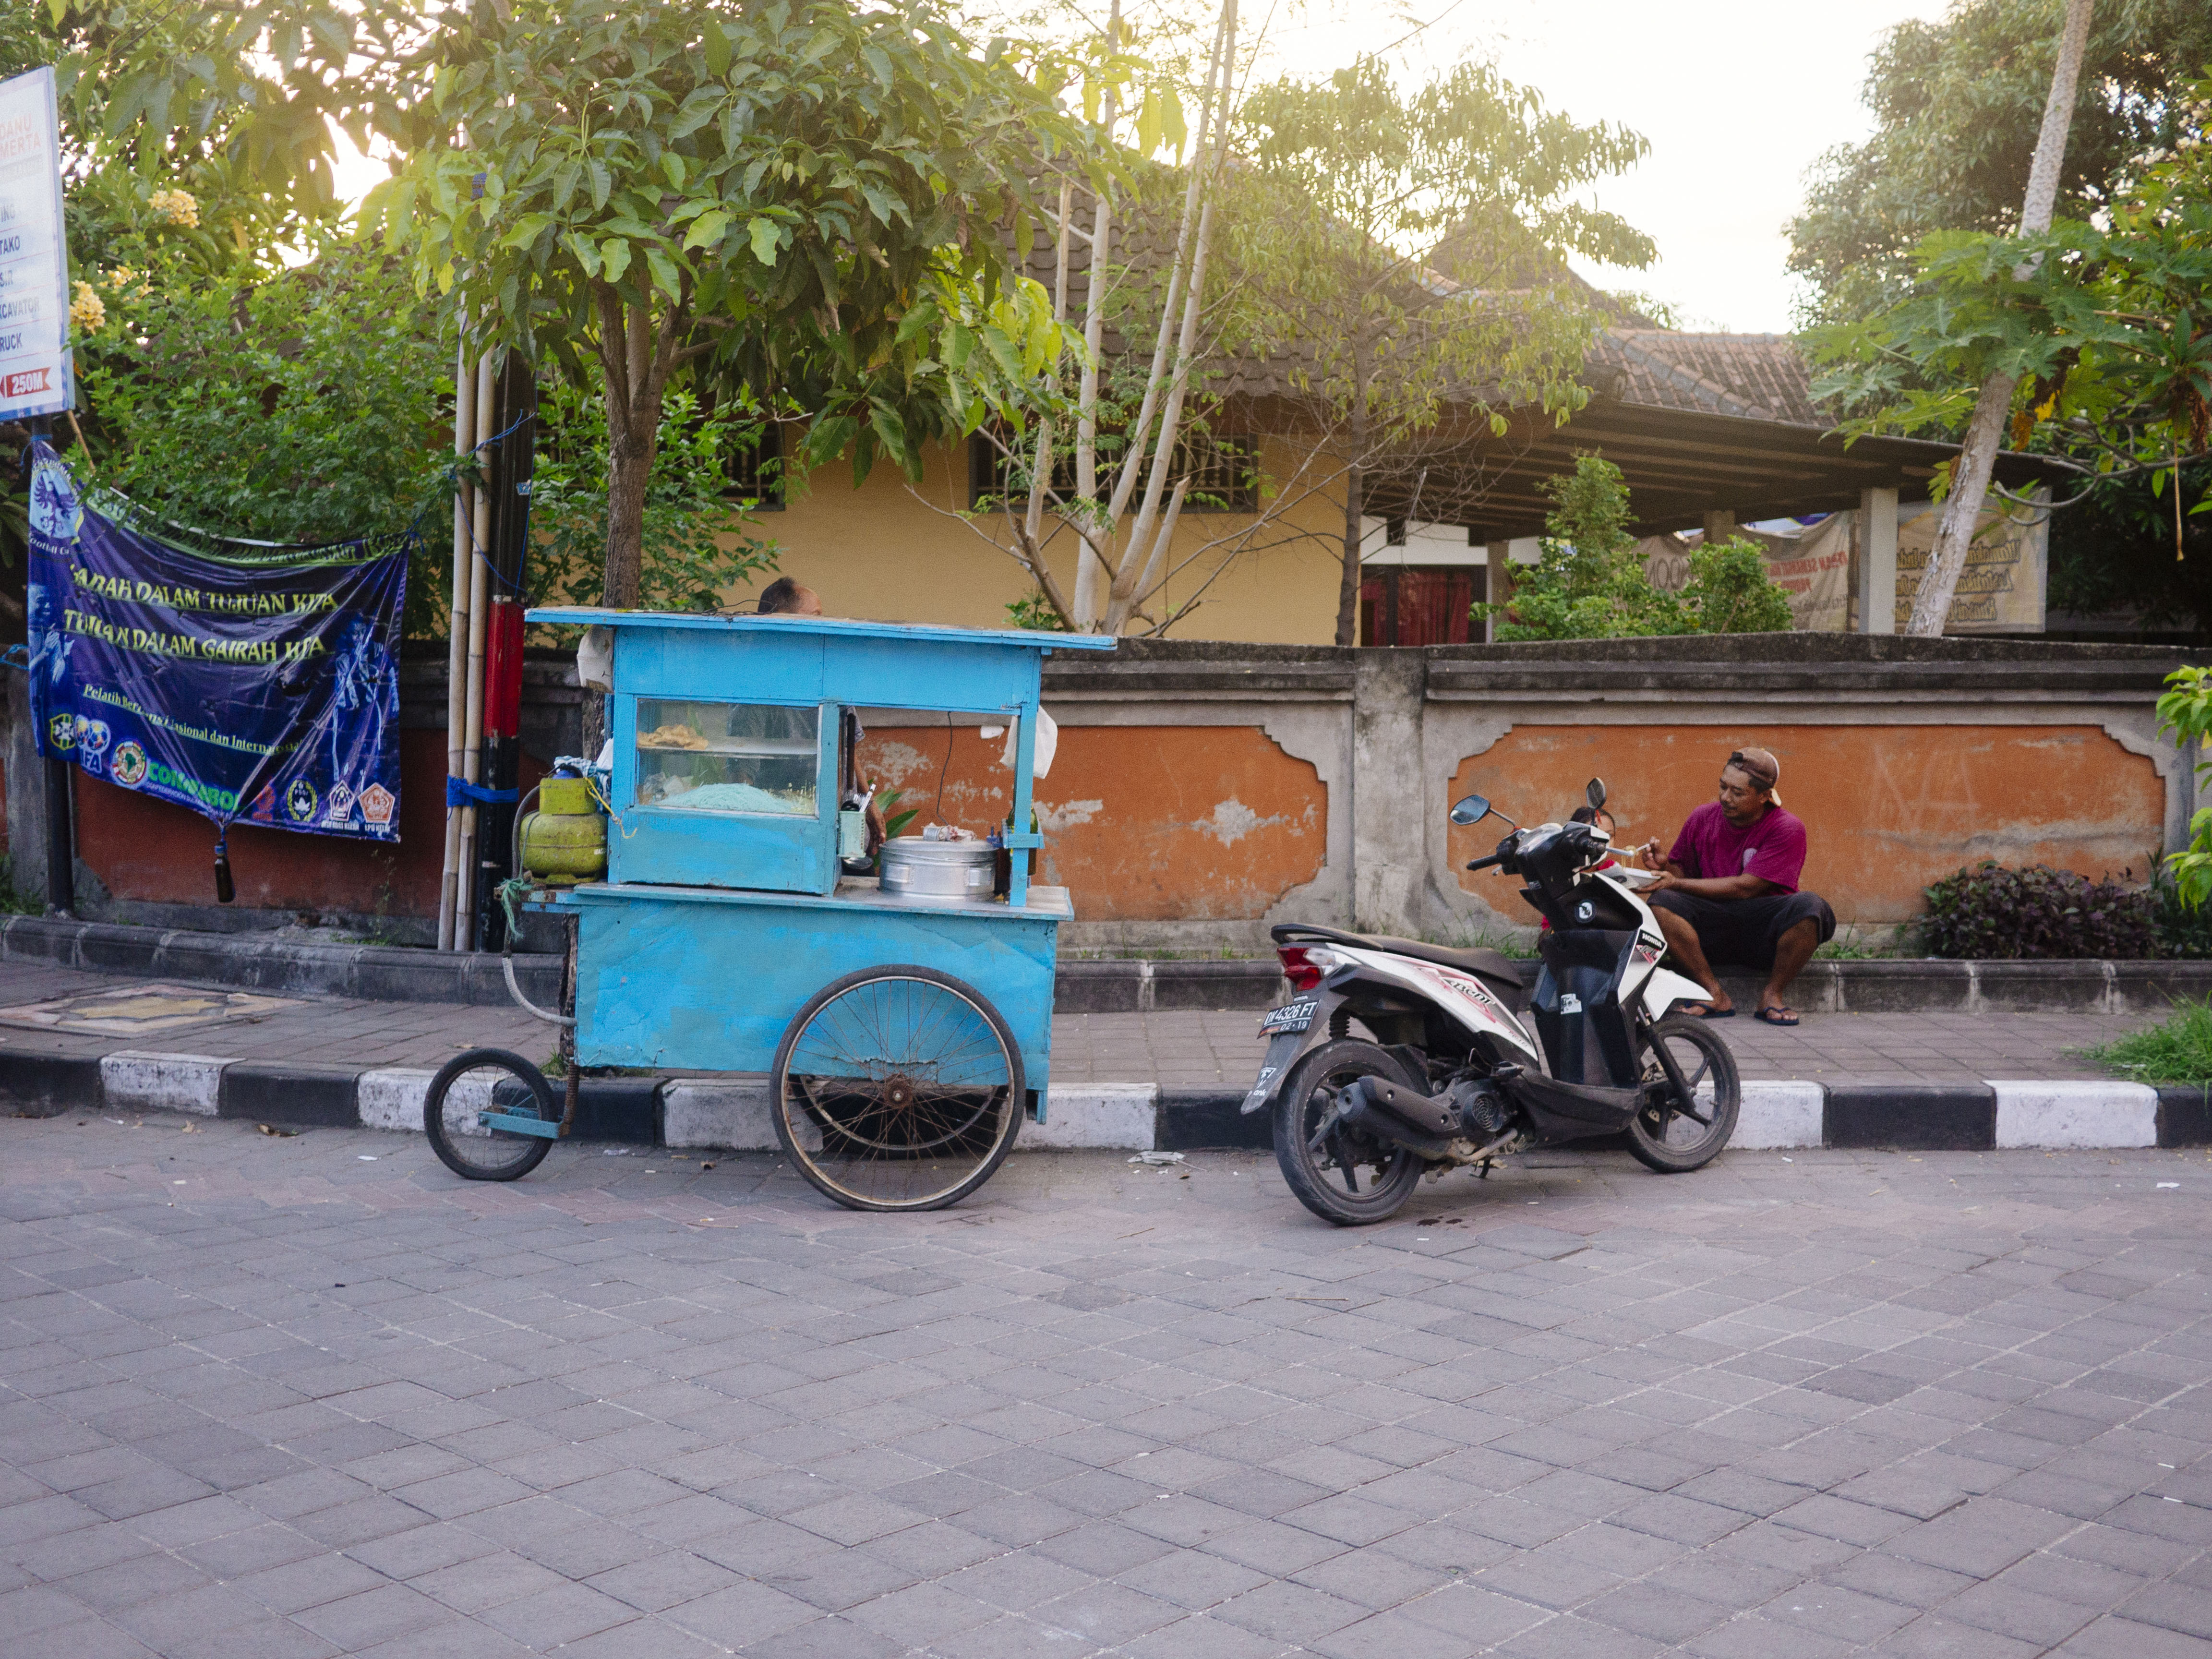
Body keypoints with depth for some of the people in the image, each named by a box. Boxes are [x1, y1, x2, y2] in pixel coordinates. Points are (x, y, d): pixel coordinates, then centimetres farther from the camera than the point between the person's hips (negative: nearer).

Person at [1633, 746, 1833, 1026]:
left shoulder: (1787, 829, -8)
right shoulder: (1703, 818, 6)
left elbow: (1745, 887, -16)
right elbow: (1682, 872, 15)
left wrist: (1677, 883, -17)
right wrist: (1664, 865, -10)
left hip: (1765, 934, -3)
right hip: (1714, 927, 3)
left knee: (1809, 906, -34)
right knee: (1661, 903, -25)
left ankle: (1772, 995, -14)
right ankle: (1714, 996, -20)